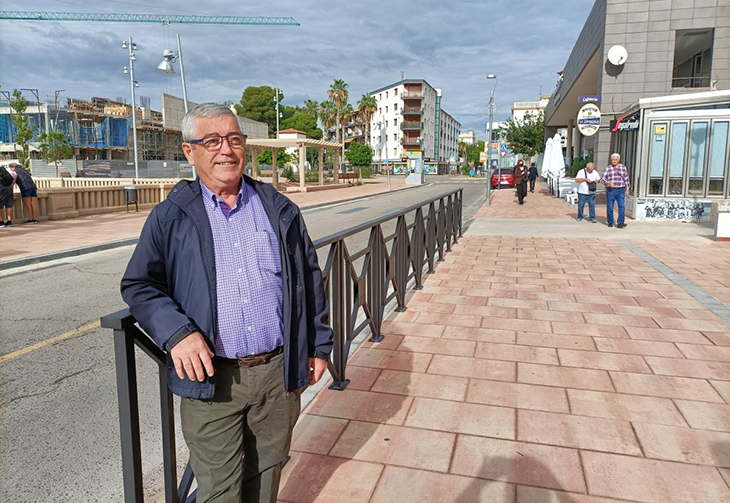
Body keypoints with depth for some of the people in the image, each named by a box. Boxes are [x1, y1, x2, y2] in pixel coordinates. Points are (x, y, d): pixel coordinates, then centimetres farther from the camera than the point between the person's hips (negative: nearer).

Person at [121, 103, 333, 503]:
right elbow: (138, 285, 3)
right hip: (211, 378, -1)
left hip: (279, 372, 2)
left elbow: (310, 278, 10)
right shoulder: (169, 218, 0)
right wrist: (174, 332, -15)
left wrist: (319, 344, 10)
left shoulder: (280, 211, 6)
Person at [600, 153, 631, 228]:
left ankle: (620, 223, -16)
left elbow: (626, 179, 13)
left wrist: (627, 189, 10)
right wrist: (608, 183, -22)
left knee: (622, 206, -12)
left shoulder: (623, 168, 6)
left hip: (621, 191, 1)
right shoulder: (608, 168, 0)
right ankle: (610, 222, 19)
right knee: (610, 207, 3)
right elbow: (602, 179, -4)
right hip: (610, 190, -1)